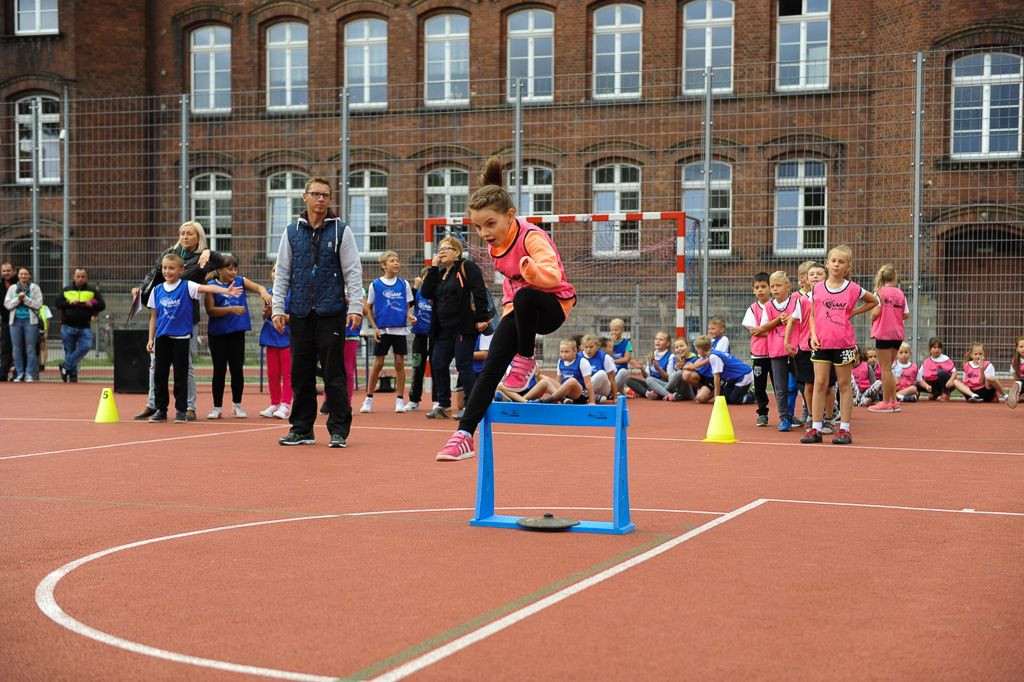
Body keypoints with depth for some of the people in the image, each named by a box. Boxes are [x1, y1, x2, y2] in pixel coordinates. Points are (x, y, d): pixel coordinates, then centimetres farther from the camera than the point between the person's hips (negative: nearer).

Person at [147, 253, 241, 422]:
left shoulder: (187, 287, -4)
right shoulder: (157, 290, 6)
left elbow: (207, 288, -20)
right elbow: (154, 316, 11)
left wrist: (227, 291, -35)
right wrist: (150, 339, 8)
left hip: (181, 337, -3)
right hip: (162, 338, 3)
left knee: (181, 375, 2)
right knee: (159, 375, 7)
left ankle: (181, 410, 10)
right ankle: (161, 409, 17)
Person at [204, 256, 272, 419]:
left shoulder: (240, 281, 5)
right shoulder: (212, 286, -3)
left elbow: (258, 287, -8)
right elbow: (210, 310, -12)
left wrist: (263, 292, -31)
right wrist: (231, 309, -21)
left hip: (237, 332, 2)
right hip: (217, 333, -2)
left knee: (237, 369, 5)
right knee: (219, 370, 5)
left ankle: (237, 405, 20)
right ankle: (217, 407, 14)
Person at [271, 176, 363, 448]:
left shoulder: (341, 231, 3)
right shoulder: (292, 232, 10)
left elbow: (353, 271, 0)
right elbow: (282, 272, 12)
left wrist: (355, 307, -9)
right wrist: (278, 308, 5)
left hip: (331, 313, -3)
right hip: (300, 313, 3)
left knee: (334, 374, -2)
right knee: (301, 375, 7)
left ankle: (339, 430, 5)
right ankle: (301, 429, 16)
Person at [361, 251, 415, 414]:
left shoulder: (404, 284, 6)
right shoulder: (375, 284, 1)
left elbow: (407, 307, 12)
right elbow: (369, 308, 6)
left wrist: (410, 316, -9)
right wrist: (375, 327, -3)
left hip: (400, 330, 2)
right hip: (382, 330, -2)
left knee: (399, 363, 0)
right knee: (378, 364, -1)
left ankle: (400, 400, 6)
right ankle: (369, 399, 9)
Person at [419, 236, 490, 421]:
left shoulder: (467, 267, -4)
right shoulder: (439, 273, 19)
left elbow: (480, 293, -12)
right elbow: (426, 293, 5)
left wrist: (481, 319, -19)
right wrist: (433, 268, 1)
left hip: (464, 327, -8)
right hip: (444, 329, 8)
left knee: (464, 366, -7)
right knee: (438, 364, 5)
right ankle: (443, 405, 14)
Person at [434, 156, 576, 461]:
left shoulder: (531, 237, -25)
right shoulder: (494, 245, -3)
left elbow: (553, 276, -42)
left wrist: (530, 268, -61)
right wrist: (509, 308, 10)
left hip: (553, 304, -6)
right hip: (520, 308, 6)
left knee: (525, 297, -40)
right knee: (491, 366, -11)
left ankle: (525, 361, -15)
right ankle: (464, 435, -12)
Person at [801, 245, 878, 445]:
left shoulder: (853, 289, 0)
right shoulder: (817, 289, 5)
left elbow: (874, 301, 14)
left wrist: (853, 312, 3)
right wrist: (813, 335, -3)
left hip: (844, 343, -2)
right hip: (822, 343, 2)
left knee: (844, 385, 4)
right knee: (820, 384, 1)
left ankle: (844, 429, 9)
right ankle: (815, 429, 5)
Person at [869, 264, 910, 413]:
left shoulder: (880, 292, -8)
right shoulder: (900, 293, 4)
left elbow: (876, 312, -15)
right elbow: (906, 314, 4)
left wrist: (872, 321, 4)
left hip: (883, 333, -5)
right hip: (898, 334, 5)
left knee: (885, 369, 1)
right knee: (888, 368, 15)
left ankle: (886, 402, 3)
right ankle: (893, 402, 15)